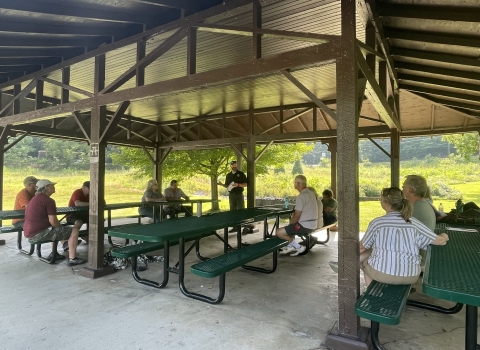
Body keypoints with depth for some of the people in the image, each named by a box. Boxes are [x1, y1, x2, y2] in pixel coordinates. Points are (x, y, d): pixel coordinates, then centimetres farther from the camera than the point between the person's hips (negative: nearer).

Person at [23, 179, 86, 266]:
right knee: (74, 231, -8)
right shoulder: (48, 200, -14)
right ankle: (72, 259, -10)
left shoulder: (36, 198, 18)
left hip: (30, 233, 11)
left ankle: (53, 254, 31)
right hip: (39, 234, -10)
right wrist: (62, 227, 0)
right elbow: (53, 222, -20)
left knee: (57, 229, 35)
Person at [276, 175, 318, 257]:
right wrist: (291, 221, 11)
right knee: (290, 227, 33)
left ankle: (298, 247, 3)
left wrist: (290, 224, -2)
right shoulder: (311, 193, 10)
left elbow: (296, 216, -19)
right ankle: (291, 247, 21)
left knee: (279, 232, -6)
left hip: (305, 226, -10)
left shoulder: (301, 196, -20)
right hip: (312, 224, 10)